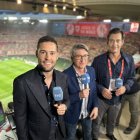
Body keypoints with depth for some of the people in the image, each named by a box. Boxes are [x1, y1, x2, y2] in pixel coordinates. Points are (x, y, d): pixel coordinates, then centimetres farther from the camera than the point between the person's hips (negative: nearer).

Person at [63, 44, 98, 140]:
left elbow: (94, 90, 2)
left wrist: (95, 106, -8)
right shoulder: (66, 75, -27)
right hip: (72, 114, -4)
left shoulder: (91, 70, -9)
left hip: (88, 113, 5)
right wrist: (79, 95, -34)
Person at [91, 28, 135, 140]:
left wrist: (125, 87, -18)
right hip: (101, 99, -3)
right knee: (96, 121, 17)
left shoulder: (129, 60, -9)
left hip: (117, 99, 3)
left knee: (112, 121, 28)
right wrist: (101, 89, -24)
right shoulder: (98, 60, -17)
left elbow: (131, 78, 2)